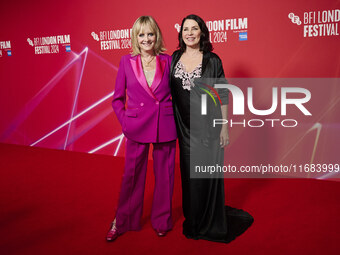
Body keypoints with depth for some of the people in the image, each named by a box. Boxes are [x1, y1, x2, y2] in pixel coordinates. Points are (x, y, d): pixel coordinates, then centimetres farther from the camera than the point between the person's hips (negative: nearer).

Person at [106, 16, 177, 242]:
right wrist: (125, 122, -3)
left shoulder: (167, 61, 2)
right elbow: (117, 99, 7)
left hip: (165, 127, 1)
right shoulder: (127, 62, 1)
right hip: (137, 127, -1)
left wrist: (174, 117, 1)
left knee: (164, 174, 10)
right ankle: (122, 223, 28)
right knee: (132, 175, 8)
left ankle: (162, 221, 31)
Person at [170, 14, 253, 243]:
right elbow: (168, 92, 11)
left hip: (208, 126, -3)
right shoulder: (174, 59, 6)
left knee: (208, 173, 3)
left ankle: (212, 224, 23)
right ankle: (193, 222, 29)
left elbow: (222, 95, -2)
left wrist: (224, 126, -6)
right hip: (185, 127, 3)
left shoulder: (212, 60, -3)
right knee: (189, 174, 11)